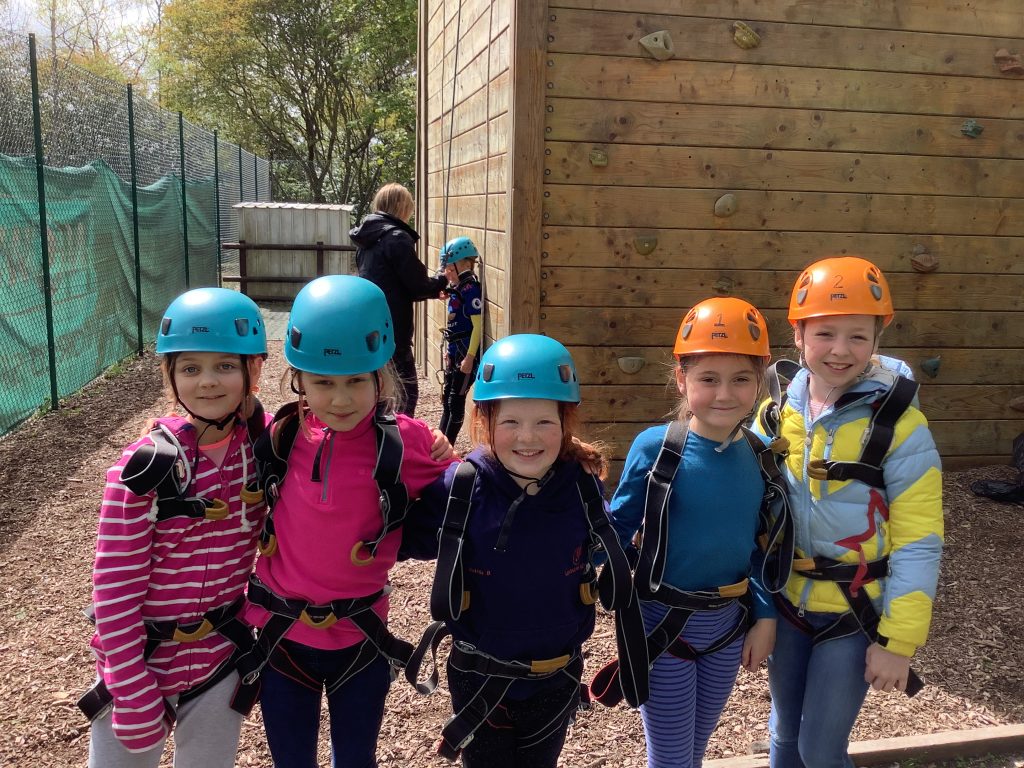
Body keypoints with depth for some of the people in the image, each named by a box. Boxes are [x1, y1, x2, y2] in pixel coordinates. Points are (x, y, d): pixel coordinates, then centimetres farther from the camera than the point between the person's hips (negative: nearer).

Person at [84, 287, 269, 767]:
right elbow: (114, 587, -15)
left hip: (221, 661, 3)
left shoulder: (263, 450, -7)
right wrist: (132, 692, -15)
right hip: (141, 664, -3)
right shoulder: (142, 468, -17)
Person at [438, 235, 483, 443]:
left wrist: (470, 357, -21)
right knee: (447, 398, 16)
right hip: (455, 352, 9)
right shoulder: (456, 289, 10)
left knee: (456, 401, -2)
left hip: (466, 354, -9)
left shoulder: (471, 289, -16)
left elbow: (478, 325, -20)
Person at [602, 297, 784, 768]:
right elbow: (617, 529, -10)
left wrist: (765, 616, 4)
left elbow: (758, 542, 5)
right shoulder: (655, 447, -19)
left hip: (729, 622, 5)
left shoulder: (757, 454, -5)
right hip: (664, 622, -4)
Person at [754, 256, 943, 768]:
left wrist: (897, 641, -14)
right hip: (785, 605, 4)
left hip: (855, 614, -4)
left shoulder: (899, 426, -17)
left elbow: (918, 546, -15)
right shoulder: (776, 412, -4)